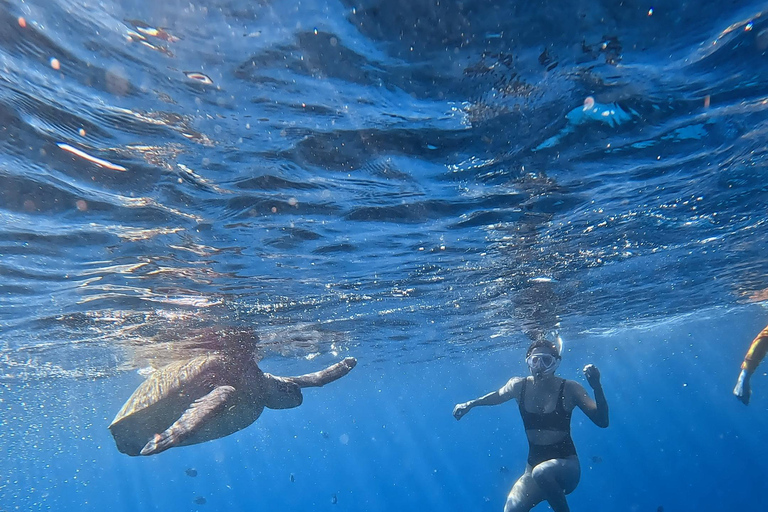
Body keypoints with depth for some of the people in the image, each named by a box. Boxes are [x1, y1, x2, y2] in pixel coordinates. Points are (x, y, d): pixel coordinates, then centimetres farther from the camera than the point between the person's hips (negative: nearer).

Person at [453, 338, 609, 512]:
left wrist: (597, 387, -28)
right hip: (533, 465, 3)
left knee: (541, 472, -36)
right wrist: (469, 404, 11)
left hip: (566, 465, -3)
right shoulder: (519, 386, -3)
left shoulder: (569, 389, -11)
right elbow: (497, 396, 18)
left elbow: (602, 421, -16)